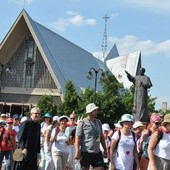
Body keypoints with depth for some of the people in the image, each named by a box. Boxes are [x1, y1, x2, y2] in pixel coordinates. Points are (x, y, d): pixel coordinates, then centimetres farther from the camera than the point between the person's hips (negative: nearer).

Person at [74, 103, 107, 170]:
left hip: (97, 152, 5)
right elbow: (77, 138, -11)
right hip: (86, 152, -5)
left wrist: (105, 149, 16)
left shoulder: (98, 122, 11)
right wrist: (77, 152, -18)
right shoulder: (82, 123, -7)